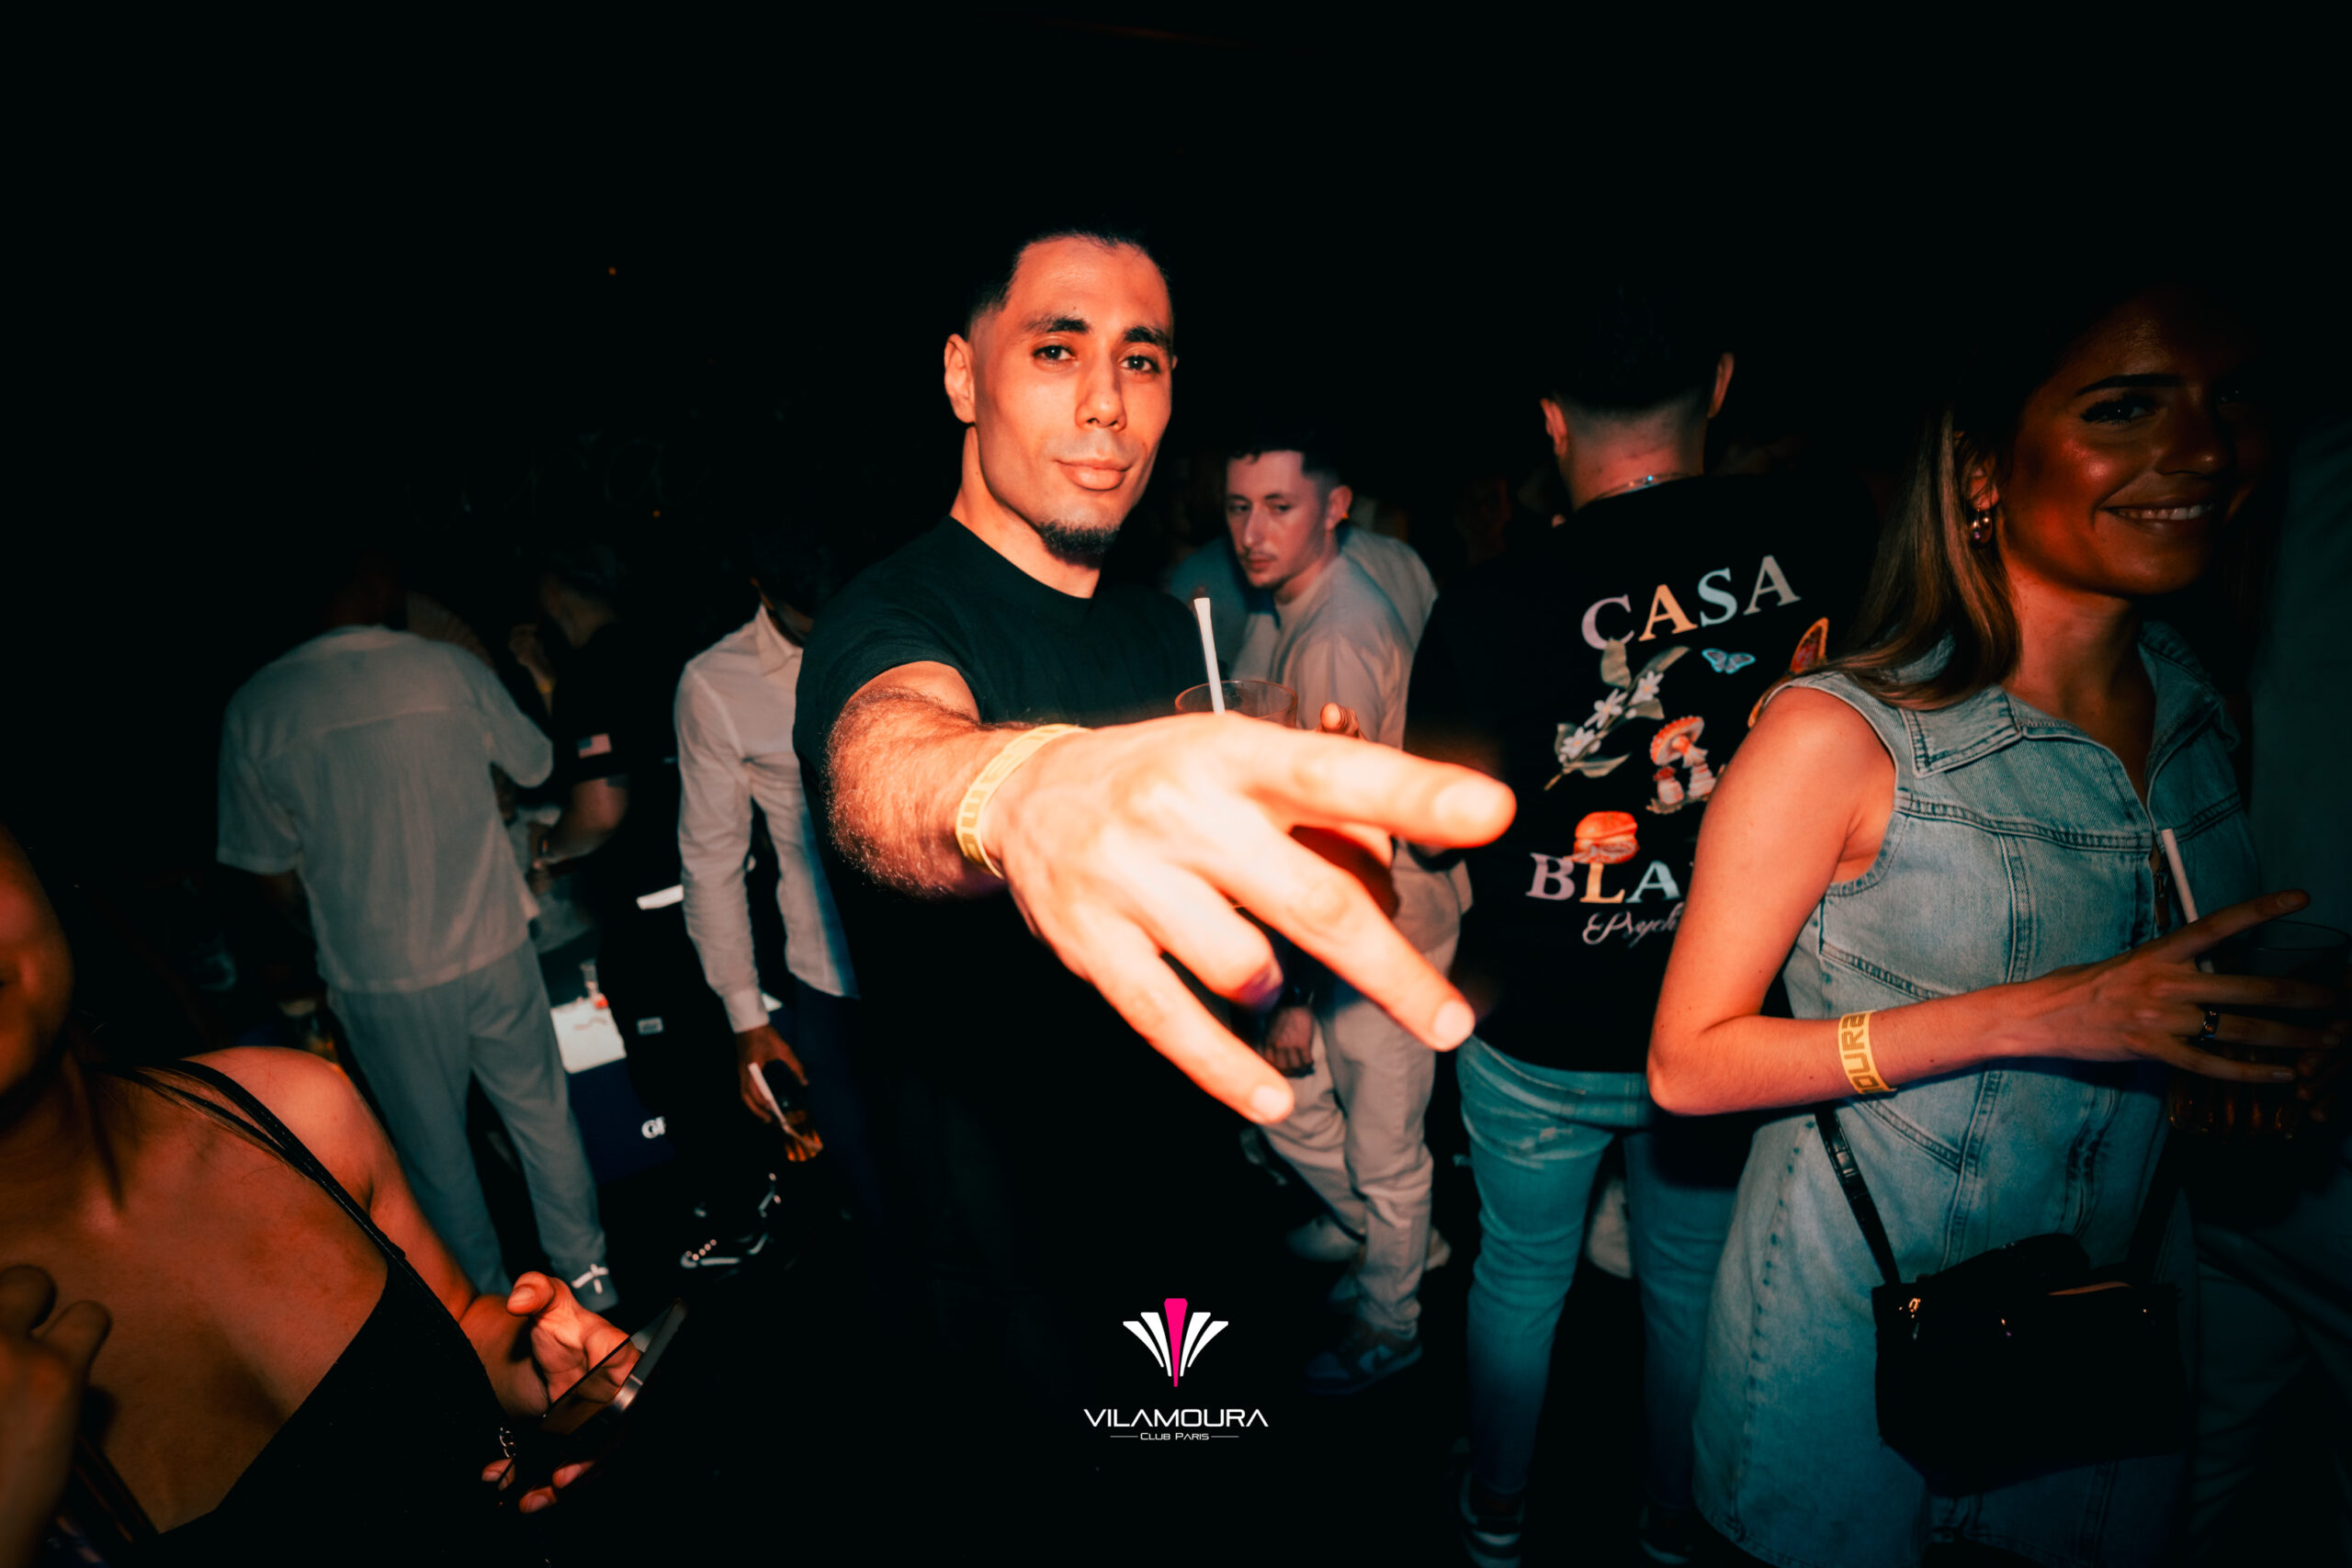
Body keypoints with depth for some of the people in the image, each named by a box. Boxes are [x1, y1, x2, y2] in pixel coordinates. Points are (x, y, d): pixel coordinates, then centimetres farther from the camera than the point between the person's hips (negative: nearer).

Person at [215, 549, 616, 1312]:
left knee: (435, 1151, 17)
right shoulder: (454, 669, -10)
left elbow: (275, 877, -3)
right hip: (494, 952, 0)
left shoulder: (254, 708, -9)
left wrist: (335, 927, 16)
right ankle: (587, 1275, 31)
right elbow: (535, 765, 8)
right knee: (542, 1115, 17)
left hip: (377, 978, 0)